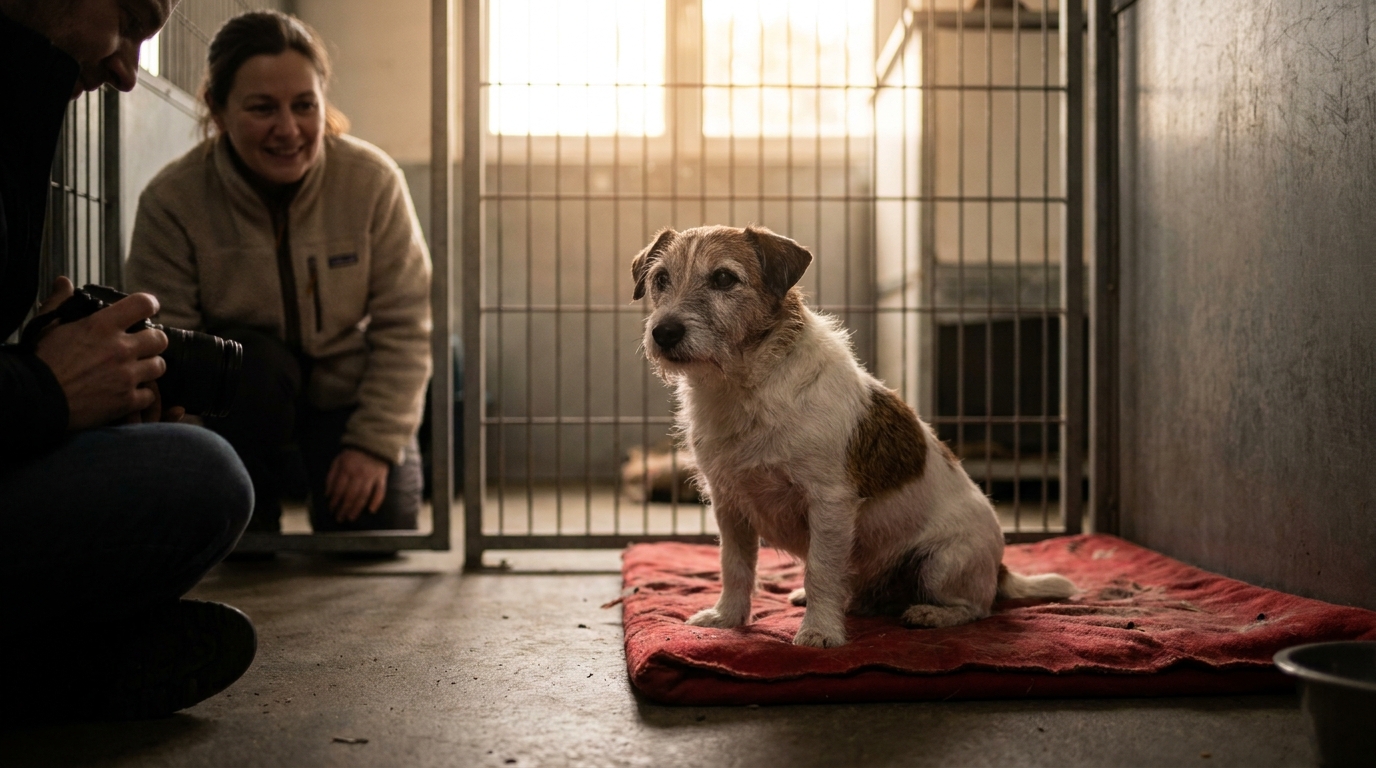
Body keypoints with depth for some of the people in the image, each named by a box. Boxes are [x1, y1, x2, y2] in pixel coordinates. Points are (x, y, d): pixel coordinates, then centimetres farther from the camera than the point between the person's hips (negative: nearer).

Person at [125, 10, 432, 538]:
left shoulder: (374, 181, -17)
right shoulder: (172, 201, -19)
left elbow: (403, 326, -13)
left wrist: (376, 443, -17)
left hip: (348, 392, 1)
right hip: (240, 397, 0)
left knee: (381, 528, -15)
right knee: (254, 361, -34)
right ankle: (250, 522, -9)